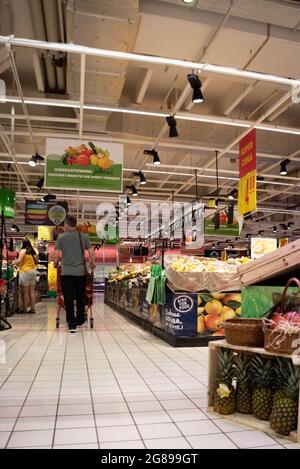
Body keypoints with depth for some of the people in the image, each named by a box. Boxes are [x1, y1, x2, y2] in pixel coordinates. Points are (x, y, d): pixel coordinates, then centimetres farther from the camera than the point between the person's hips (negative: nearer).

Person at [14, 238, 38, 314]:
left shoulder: (23, 251, -9)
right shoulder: (33, 252, 8)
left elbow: (19, 261, -15)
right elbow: (36, 262, 16)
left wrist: (14, 262, 4)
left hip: (25, 271, -6)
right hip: (33, 271, 6)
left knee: (25, 291, -2)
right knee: (32, 291, 9)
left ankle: (25, 308, 2)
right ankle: (33, 308, 12)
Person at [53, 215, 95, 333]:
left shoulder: (61, 238, 0)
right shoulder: (83, 237, 3)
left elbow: (56, 255, -3)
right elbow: (91, 253, 0)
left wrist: (55, 264, 17)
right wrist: (92, 264, 17)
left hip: (66, 272, -1)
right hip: (81, 271, 1)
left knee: (68, 299, 3)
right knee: (80, 297, 14)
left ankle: (72, 325, 3)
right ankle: (80, 321, 25)